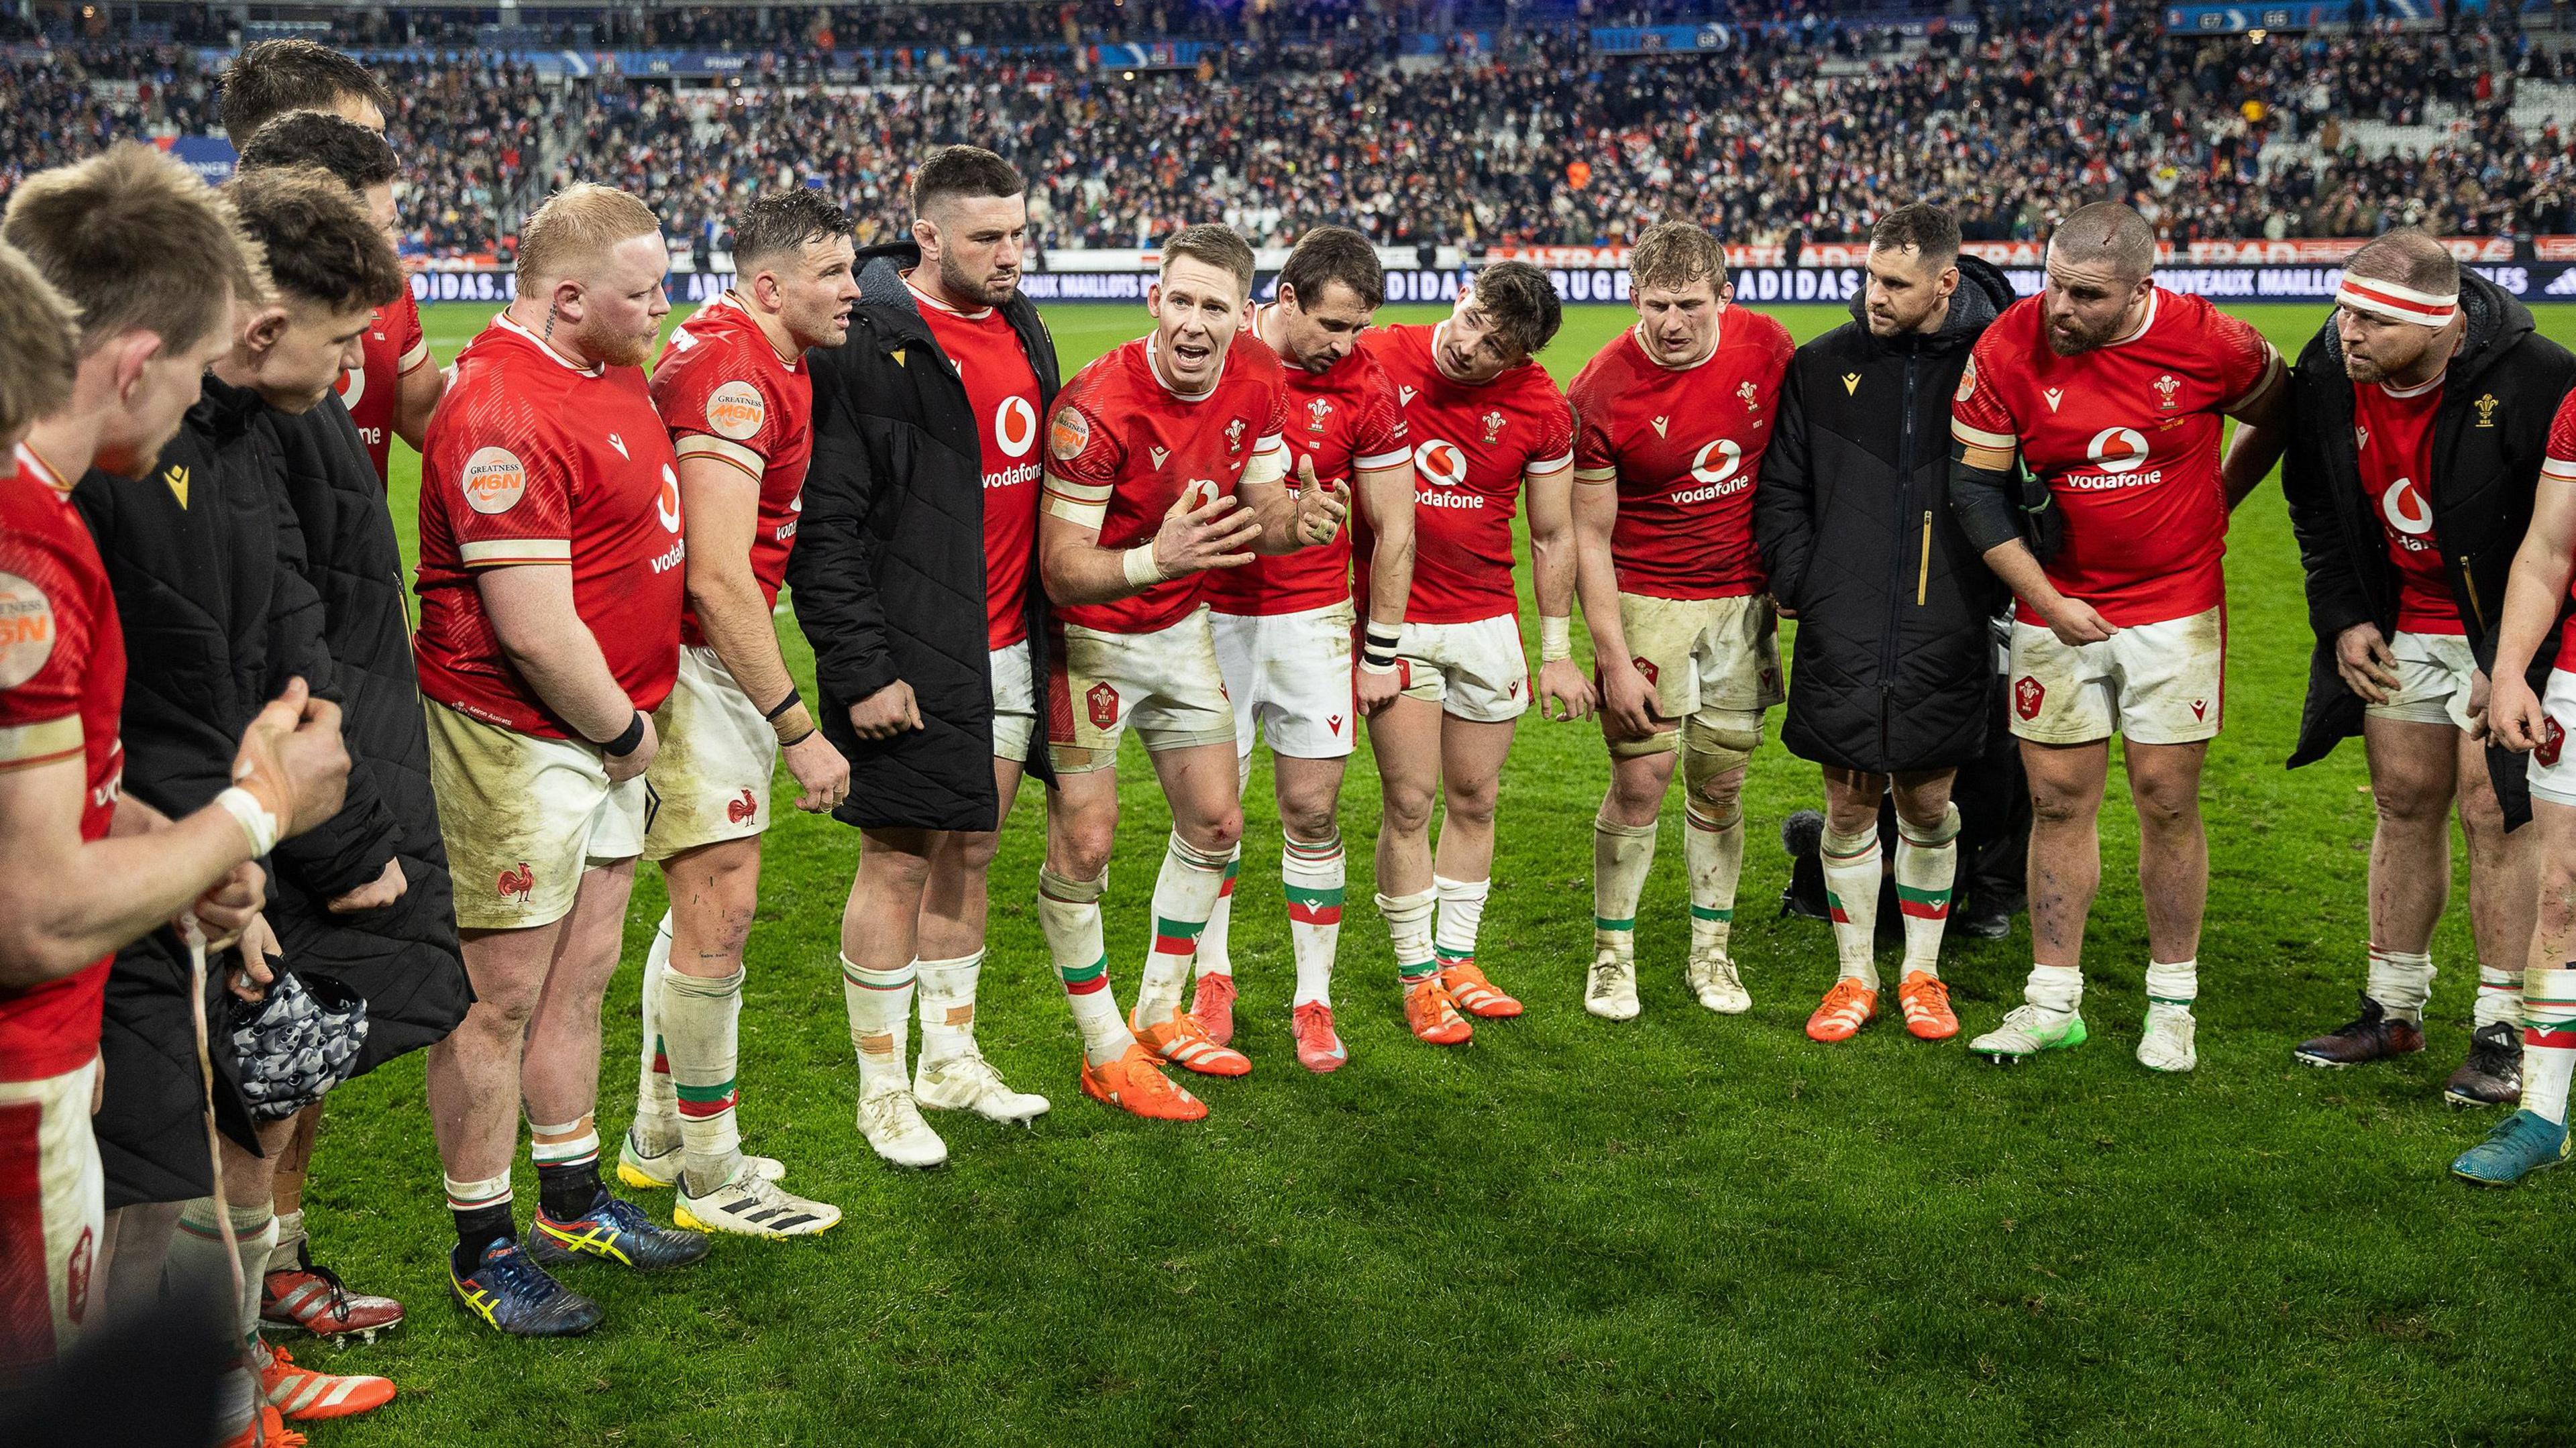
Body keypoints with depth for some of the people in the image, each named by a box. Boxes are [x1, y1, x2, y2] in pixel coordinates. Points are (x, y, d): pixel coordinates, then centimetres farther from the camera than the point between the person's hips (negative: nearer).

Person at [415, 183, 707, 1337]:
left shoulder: (614, 369, 8)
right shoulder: (503, 409, -22)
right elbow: (536, 632, -25)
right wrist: (625, 729, -10)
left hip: (609, 731, 9)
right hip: (521, 743, -9)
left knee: (579, 978, 19)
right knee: (501, 998, 3)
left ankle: (575, 1201, 34)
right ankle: (483, 1247, 18)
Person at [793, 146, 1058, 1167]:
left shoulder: (1025, 334, 12)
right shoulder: (865, 346, -12)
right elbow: (824, 526, -15)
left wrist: (1050, 634, 15)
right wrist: (860, 668, -18)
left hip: (1009, 650, 7)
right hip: (910, 660, -7)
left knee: (969, 855, 15)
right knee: (899, 865, 1)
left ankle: (953, 1060, 29)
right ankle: (883, 1089, 15)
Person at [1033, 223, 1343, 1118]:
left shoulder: (1258, 382, -9)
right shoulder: (1097, 406, -28)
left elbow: (1262, 506, 3)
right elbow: (1061, 570, -28)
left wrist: (1294, 521, -22)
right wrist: (1154, 560, -48)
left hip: (1183, 625, 7)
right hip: (1091, 637, -6)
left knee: (1215, 823, 11)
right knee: (1084, 847, -6)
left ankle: (1159, 1014, 30)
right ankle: (1107, 1054, 12)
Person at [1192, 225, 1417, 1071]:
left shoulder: (1365, 389, -5)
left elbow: (1393, 529, 2)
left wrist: (1381, 652, 4)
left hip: (1312, 620, 0)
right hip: (1211, 615, 0)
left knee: (1312, 813, 2)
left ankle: (1313, 1000, 14)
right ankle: (1213, 977, 25)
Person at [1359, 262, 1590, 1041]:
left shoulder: (1540, 408, -4)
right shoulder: (1377, 360, -10)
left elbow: (1553, 535, 6)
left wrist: (1557, 651, 6)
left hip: (1489, 622, 2)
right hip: (1396, 621, -2)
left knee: (1475, 800, 10)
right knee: (1411, 801, -2)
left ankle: (1458, 960, 26)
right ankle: (1417, 974, 13)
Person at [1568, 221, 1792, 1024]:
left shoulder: (1767, 348, -6)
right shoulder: (1601, 393, -16)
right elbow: (1589, 539, -10)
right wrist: (1615, 658, -14)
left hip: (1742, 596, 3)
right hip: (1647, 598, -3)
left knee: (1721, 782, 9)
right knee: (1641, 778, -6)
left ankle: (1711, 953, 23)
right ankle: (1613, 954, 11)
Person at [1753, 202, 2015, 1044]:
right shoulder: (1824, 366, 4)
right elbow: (1780, 490, 10)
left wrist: (2003, 589, 0)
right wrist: (1801, 585, 1)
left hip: (1946, 638, -1)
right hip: (1842, 636, 1)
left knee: (1928, 804, 10)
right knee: (1848, 805, 7)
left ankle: (1921, 974, 27)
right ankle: (1855, 978, 23)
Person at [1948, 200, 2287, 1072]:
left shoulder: (2206, 343, -11)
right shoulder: (2009, 348, -11)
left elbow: (2285, 420, 10)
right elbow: (1975, 488, -7)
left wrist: (2221, 499, 13)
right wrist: (2046, 599, -10)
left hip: (2177, 602, -1)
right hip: (2058, 608, 1)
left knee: (2168, 801, 3)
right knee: (2060, 801, 5)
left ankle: (2171, 1005, 17)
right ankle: (2053, 1001, 16)